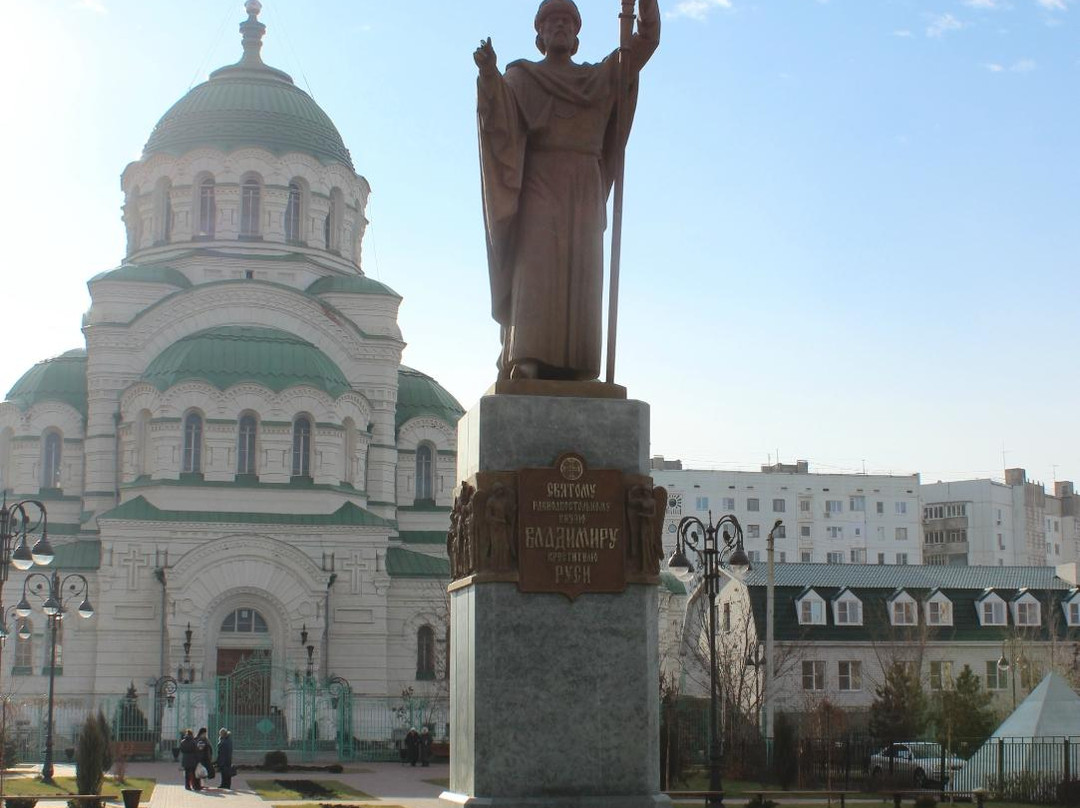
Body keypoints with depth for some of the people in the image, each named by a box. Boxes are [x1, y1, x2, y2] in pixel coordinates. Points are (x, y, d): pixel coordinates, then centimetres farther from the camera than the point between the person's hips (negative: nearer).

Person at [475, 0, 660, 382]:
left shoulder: (601, 77, 21)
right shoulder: (521, 77, 12)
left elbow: (647, 39, 14)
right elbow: (499, 108, -9)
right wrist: (489, 73, -29)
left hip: (584, 193, 3)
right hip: (539, 186, -3)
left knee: (579, 275, -8)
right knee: (535, 267, -18)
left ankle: (572, 370, -13)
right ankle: (527, 360, -28)